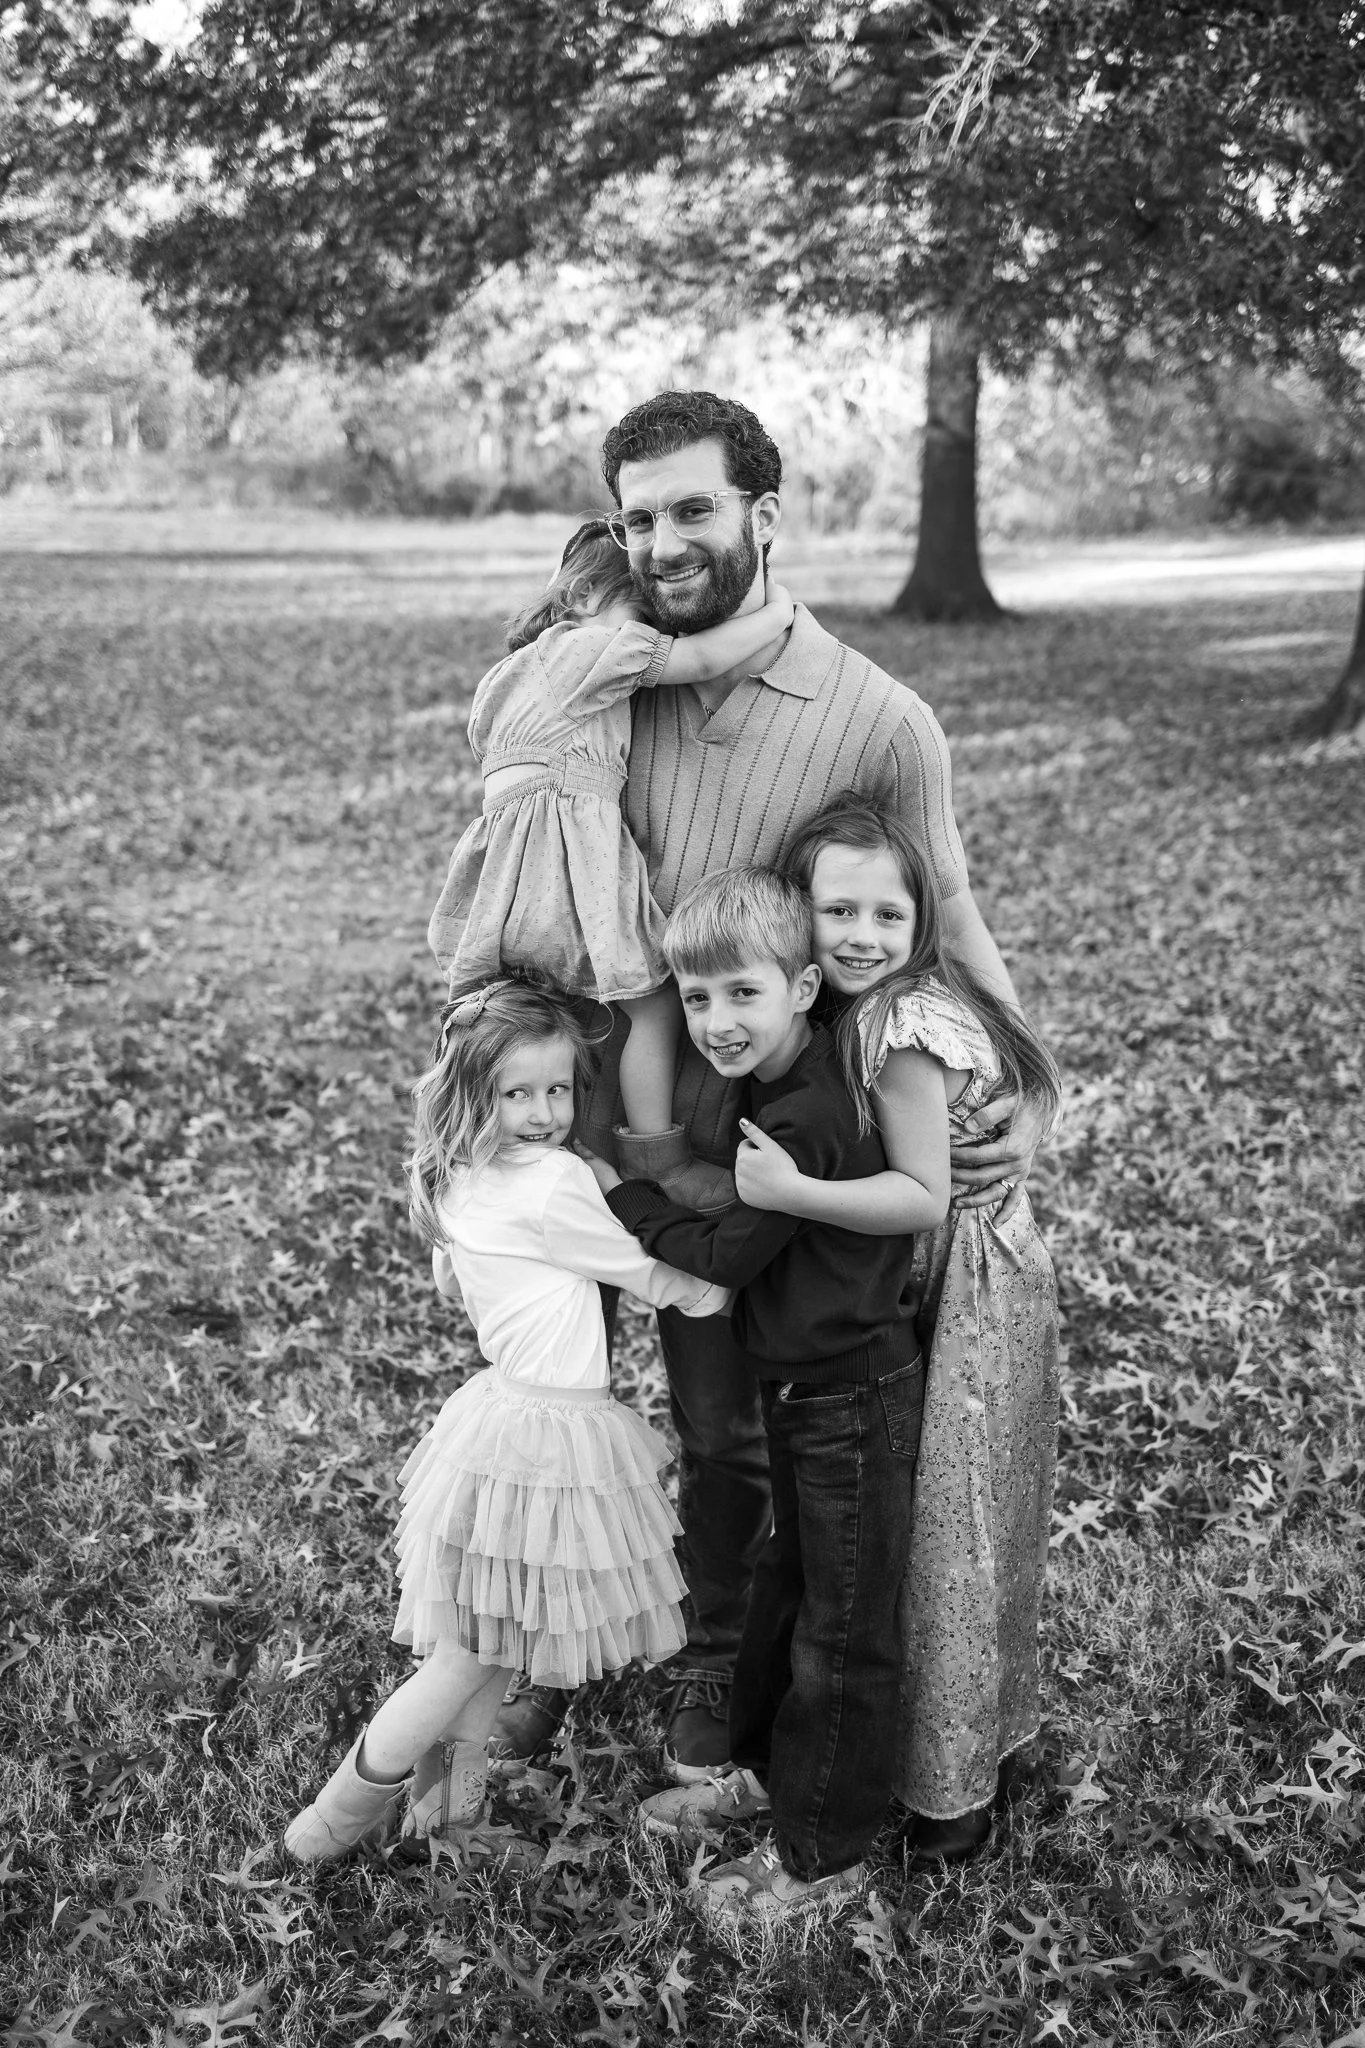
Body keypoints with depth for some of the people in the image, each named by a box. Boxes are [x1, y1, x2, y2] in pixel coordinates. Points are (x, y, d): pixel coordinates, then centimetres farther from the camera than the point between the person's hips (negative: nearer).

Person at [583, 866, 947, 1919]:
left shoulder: (805, 1121, -28)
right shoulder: (794, 1077, 1)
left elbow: (724, 1255, -20)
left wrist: (619, 1193, -11)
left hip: (855, 1402, -10)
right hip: (808, 1387, 10)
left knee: (843, 1633, 7)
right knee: (784, 1584, 25)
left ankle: (823, 1853, 23)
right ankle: (764, 1767, 44)